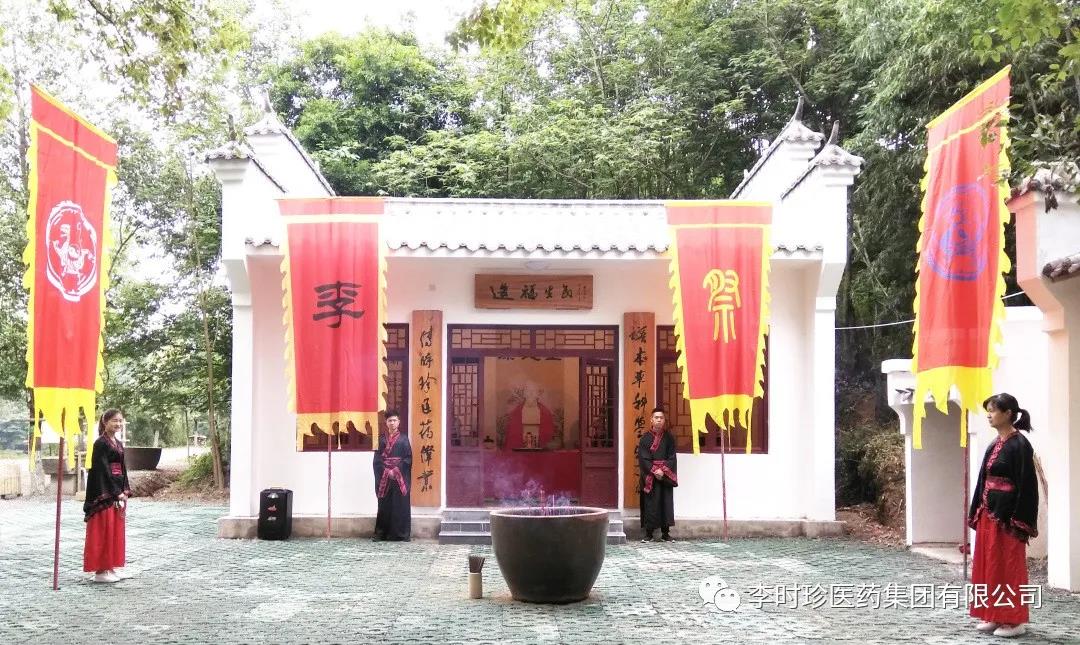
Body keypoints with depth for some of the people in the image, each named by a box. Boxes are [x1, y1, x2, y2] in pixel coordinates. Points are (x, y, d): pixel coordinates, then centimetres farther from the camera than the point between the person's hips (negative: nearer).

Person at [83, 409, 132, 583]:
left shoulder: (118, 443, 14)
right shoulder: (100, 443, -11)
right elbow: (103, 469, -16)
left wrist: (125, 491, 8)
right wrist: (116, 492, -16)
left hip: (117, 492, 9)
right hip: (105, 492, -9)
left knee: (116, 530, 12)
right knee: (103, 530, -4)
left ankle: (112, 567, 19)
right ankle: (100, 571, 1)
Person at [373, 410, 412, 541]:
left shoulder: (403, 438, 4)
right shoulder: (382, 439, 8)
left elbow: (408, 458, -2)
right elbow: (377, 459, 2)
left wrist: (396, 471, -12)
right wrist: (387, 471, -11)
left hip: (400, 477, -1)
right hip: (384, 476, 1)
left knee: (400, 505, -3)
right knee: (385, 505, 2)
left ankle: (401, 534, 1)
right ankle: (381, 533, 6)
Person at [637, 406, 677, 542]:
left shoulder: (669, 438, 6)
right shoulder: (645, 438, 1)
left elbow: (672, 458, 2)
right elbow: (643, 458, -5)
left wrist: (663, 471, -13)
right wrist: (654, 471, -15)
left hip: (666, 477, 2)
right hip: (649, 477, -1)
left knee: (666, 503, 1)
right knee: (650, 504, -3)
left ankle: (665, 533, 7)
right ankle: (648, 532, 3)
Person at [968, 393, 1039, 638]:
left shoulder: (1019, 445, -12)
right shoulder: (994, 445, 13)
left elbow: (1026, 485, -15)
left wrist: (1017, 521, -18)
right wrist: (977, 512, 13)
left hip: (1006, 515, -9)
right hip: (988, 513, 9)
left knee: (1008, 567, -1)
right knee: (988, 565, 11)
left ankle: (1014, 620, 7)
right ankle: (993, 616, 19)